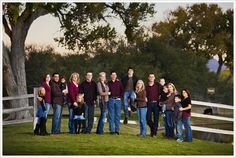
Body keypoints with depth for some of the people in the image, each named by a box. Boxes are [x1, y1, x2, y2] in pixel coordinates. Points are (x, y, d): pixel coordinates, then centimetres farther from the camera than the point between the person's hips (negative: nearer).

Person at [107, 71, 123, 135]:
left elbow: (122, 91, 8)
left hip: (118, 100, 1)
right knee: (111, 115, 1)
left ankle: (117, 130, 7)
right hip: (111, 100, 0)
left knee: (117, 115, 3)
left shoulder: (119, 83, 6)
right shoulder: (109, 83, 5)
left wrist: (120, 97, -1)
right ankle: (111, 130, 4)